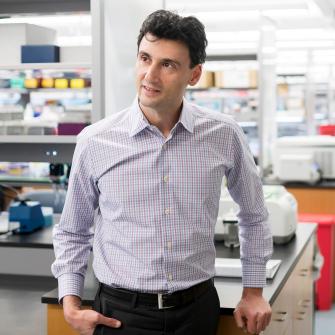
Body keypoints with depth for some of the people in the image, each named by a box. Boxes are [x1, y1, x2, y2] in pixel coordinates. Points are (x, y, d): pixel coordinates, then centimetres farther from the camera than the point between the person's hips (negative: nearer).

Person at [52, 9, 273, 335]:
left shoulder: (224, 135, -6)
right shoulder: (95, 142, -8)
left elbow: (253, 214, 11)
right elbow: (72, 233, 6)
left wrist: (253, 291, 11)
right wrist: (71, 306, -4)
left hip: (198, 309, 2)